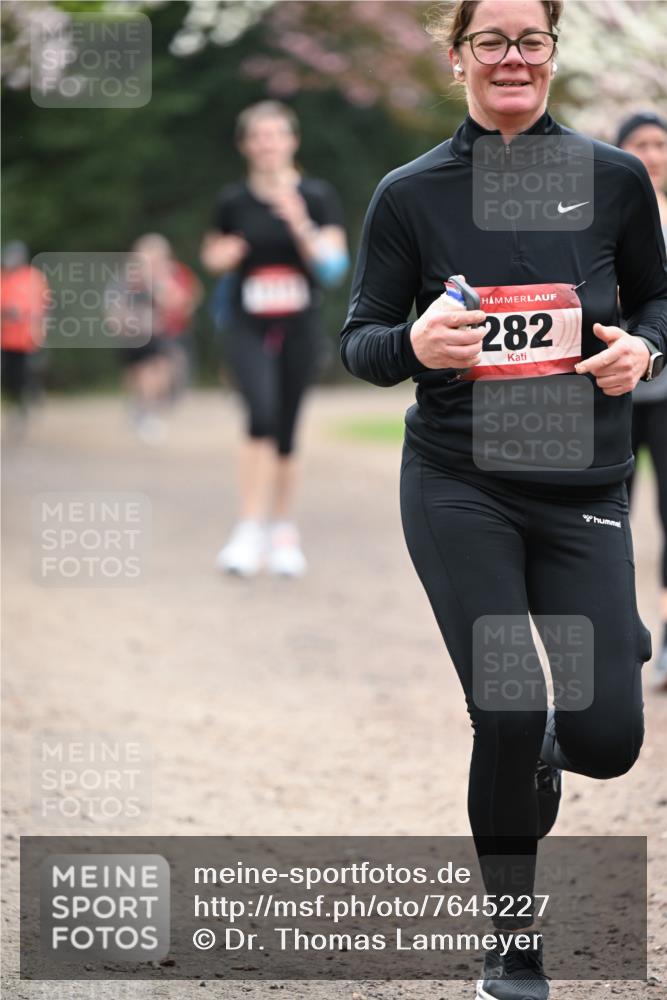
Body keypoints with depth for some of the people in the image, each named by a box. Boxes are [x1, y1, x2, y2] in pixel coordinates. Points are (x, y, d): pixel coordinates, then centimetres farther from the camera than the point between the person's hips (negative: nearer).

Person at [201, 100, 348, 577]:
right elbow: (215, 251, 18)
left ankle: (283, 529, 27)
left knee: (286, 431, 8)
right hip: (248, 327, -1)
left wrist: (300, 224, -24)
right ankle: (250, 529, -19)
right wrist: (218, 257, -6)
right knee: (262, 413, -22)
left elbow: (333, 267, -10)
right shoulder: (233, 200, 1)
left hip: (300, 328, 1)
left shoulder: (317, 196, -2)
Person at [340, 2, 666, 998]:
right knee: (508, 724, -8)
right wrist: (413, 344, -20)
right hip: (460, 486, -1)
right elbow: (361, 342, 2)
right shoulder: (411, 193, -2)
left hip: (583, 489, 1)